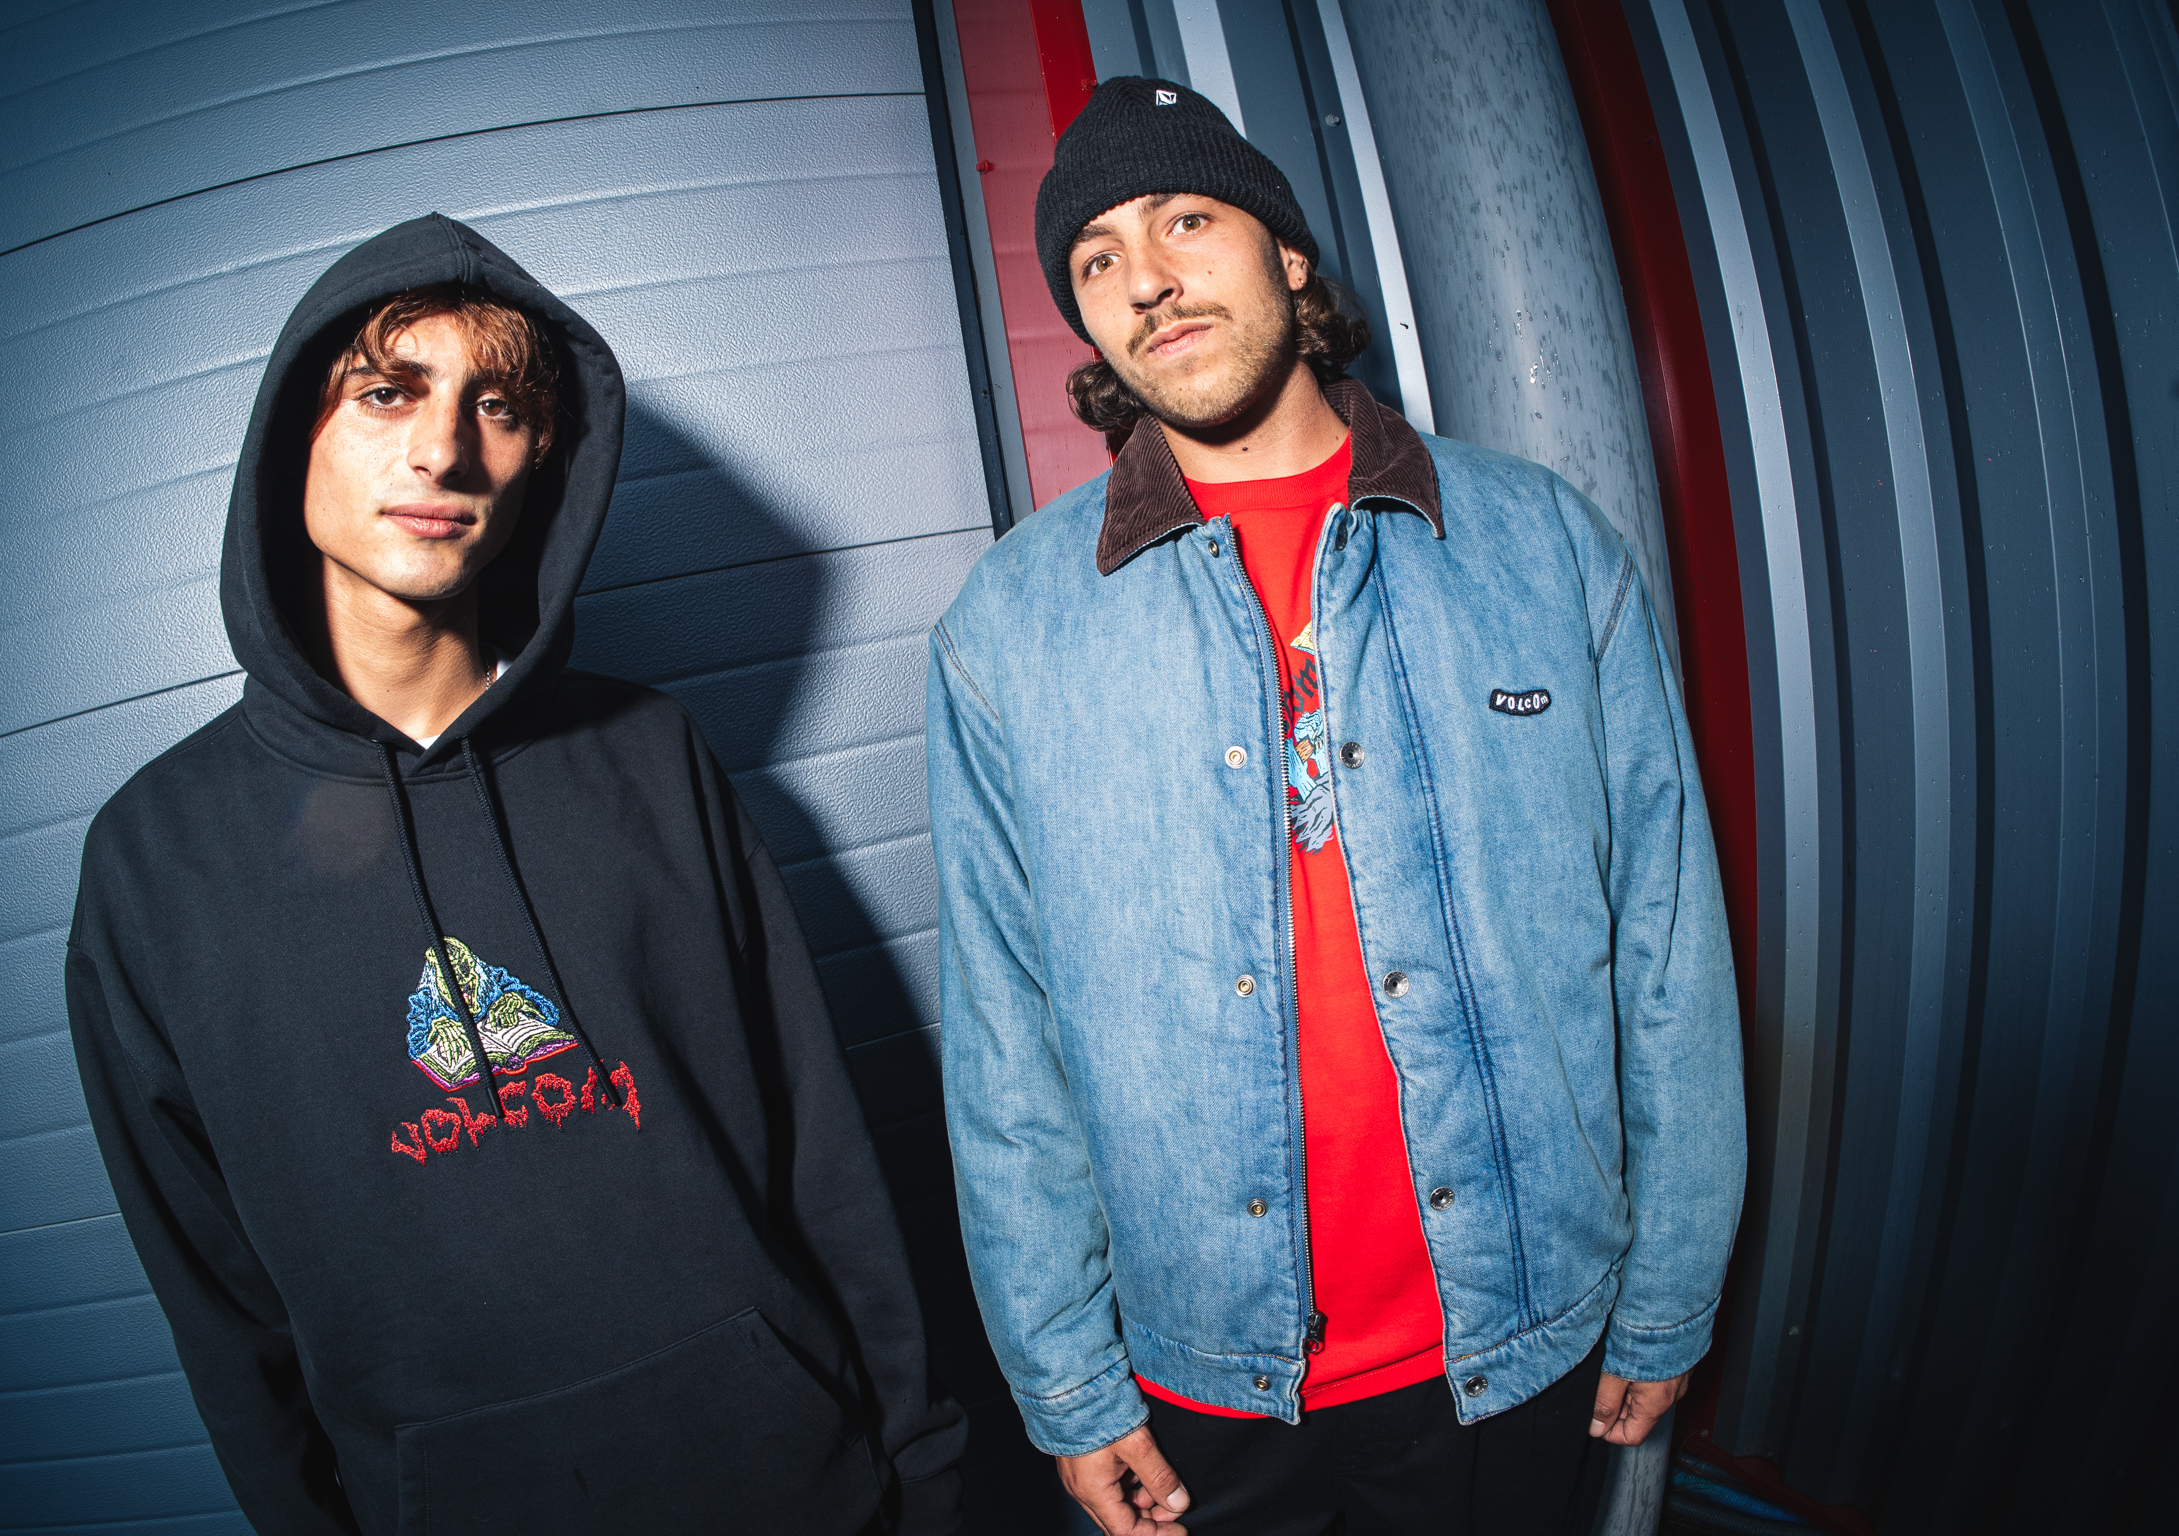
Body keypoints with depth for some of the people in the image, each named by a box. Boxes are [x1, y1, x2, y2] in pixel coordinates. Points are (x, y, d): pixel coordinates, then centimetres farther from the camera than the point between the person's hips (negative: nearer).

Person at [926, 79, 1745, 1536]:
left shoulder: (1550, 545, -6)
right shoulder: (1008, 628, -7)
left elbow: (1664, 955, -3)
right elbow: (1005, 1044, -5)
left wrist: (1668, 1304, 1)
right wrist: (1066, 1384, -1)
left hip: (1520, 1348, 1)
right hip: (1200, 1376, 0)